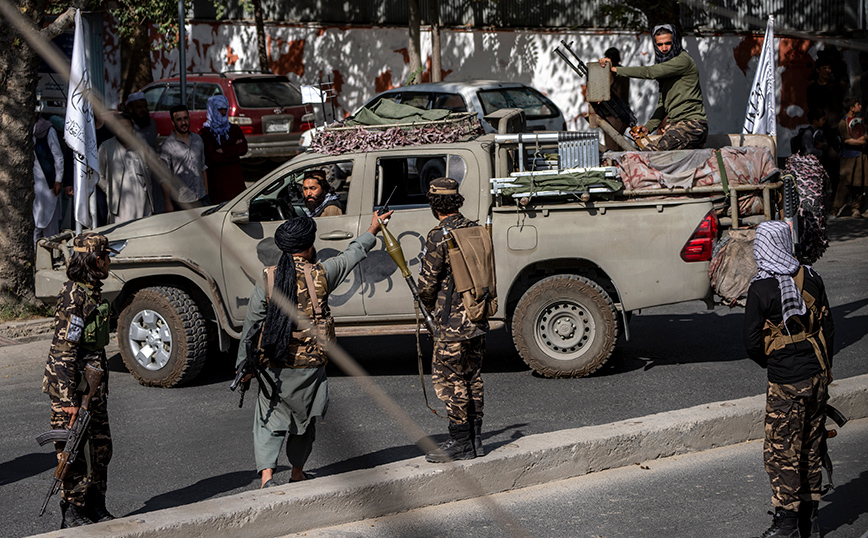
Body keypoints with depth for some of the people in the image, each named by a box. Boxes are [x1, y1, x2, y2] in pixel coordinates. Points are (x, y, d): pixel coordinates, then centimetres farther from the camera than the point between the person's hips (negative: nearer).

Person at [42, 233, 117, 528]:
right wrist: (69, 399, -24)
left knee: (100, 447, 12)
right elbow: (64, 351, -22)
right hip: (71, 387, -9)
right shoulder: (73, 297, -19)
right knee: (75, 454, -2)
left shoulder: (91, 292, 12)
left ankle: (95, 507, 23)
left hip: (93, 388, 9)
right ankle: (72, 514, 6)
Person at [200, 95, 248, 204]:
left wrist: (223, 151, -12)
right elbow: (211, 156, -12)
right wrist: (234, 149, -5)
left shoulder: (234, 129, 12)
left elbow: (243, 149, -1)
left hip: (236, 177, 4)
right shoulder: (205, 133, -2)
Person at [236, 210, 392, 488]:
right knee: (304, 420, 18)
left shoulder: (268, 279, -6)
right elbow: (351, 255, 11)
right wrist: (372, 231, 28)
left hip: (275, 367, 0)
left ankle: (266, 474, -13)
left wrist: (244, 365, 8)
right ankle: (297, 473, 32)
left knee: (269, 421, 5)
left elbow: (250, 326, -1)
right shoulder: (320, 274, -7)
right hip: (311, 365, 0)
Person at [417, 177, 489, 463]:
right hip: (479, 318, 8)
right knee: (472, 377, 15)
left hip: (453, 321, -8)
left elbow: (427, 283, -12)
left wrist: (430, 307, 8)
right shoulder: (475, 230, 7)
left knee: (448, 379, -1)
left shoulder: (439, 237, -15)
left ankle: (461, 442, 1)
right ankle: (475, 439, 21)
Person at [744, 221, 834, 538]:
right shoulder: (811, 279, 0)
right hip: (817, 377, 5)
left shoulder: (761, 289, -15)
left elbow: (752, 343, -11)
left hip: (785, 384, -5)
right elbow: (827, 328, 6)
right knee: (812, 446, 15)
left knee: (782, 451, 5)